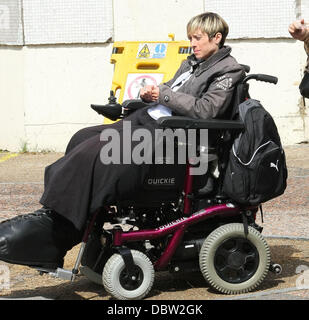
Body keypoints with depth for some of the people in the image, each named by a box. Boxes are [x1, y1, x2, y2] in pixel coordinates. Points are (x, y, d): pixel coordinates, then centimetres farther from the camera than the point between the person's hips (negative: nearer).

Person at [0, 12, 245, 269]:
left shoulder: (228, 71, -2)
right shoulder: (192, 64, 25)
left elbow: (205, 110, -14)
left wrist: (164, 94, -12)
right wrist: (151, 93, 6)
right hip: (147, 119, 10)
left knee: (97, 151, -24)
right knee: (83, 139, -4)